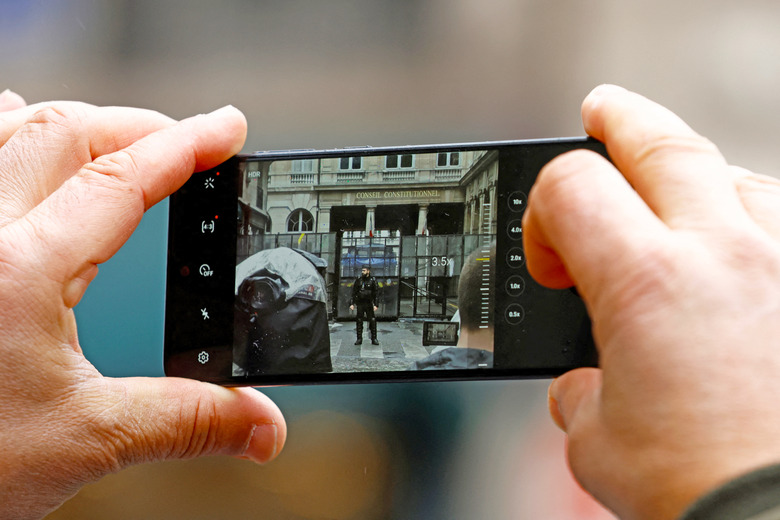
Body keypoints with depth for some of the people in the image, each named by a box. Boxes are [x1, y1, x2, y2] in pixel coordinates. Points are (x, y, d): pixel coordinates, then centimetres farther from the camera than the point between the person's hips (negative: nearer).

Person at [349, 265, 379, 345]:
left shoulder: (372, 280, 0)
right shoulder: (358, 280, 5)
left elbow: (375, 293, -1)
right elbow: (354, 292, 7)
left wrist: (375, 304, -8)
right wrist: (352, 303, 1)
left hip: (369, 304, -2)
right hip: (360, 304, 2)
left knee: (372, 321, -4)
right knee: (359, 321, 2)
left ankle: (374, 339, 2)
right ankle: (359, 339, 9)